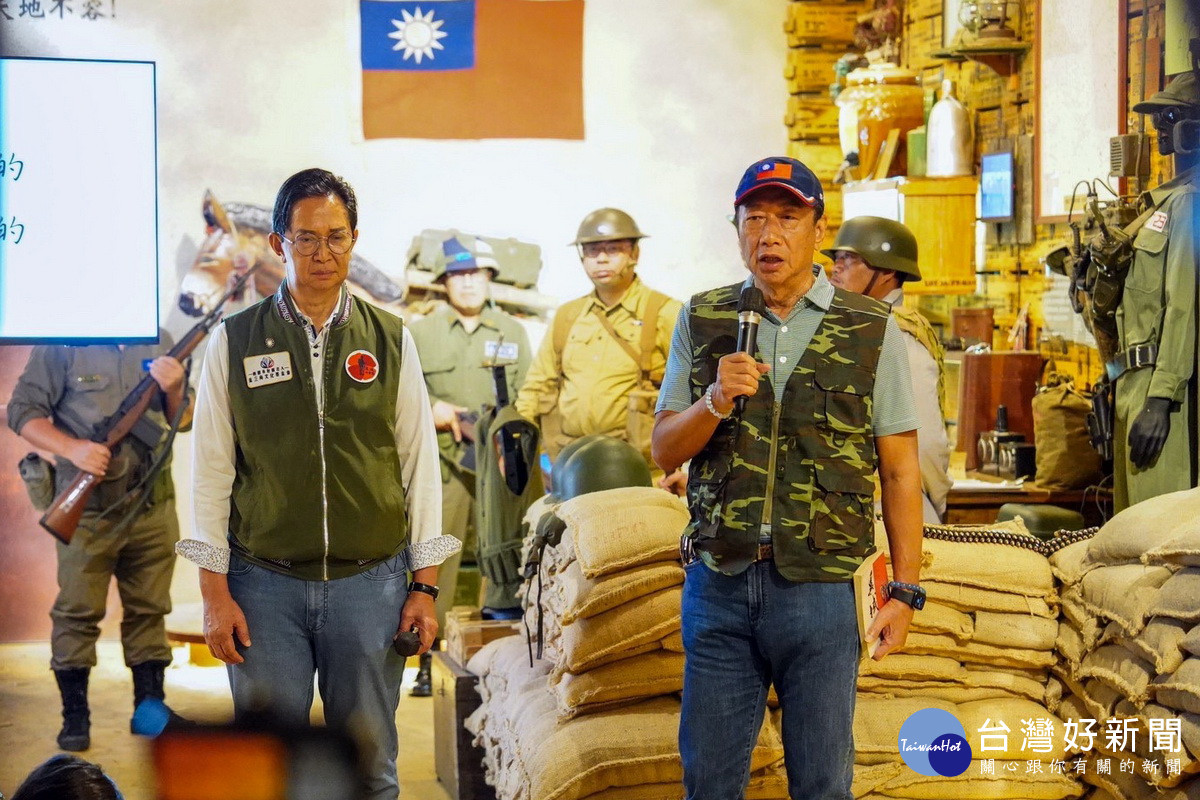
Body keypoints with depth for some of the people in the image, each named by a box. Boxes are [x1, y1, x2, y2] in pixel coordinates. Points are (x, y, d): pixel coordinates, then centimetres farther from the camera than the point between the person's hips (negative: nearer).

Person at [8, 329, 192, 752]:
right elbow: (22, 411, -6)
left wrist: (174, 389, -9)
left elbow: (182, 419, 13)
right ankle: (75, 716, 11)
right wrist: (72, 448, -20)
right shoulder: (63, 344, -5)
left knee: (149, 610, 10)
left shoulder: (158, 341, 8)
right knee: (77, 613, 1)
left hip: (152, 507, 4)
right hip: (86, 509, -4)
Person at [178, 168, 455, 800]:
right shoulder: (234, 342, 3)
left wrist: (425, 586, 3)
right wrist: (215, 592, -3)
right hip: (265, 583, -1)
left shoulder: (390, 340, 6)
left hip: (370, 582, 1)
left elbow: (420, 464, 7)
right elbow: (210, 471, 3)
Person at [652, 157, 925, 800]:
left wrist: (905, 590, -2)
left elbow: (899, 470, 2)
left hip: (820, 588, -2)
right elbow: (664, 451, 6)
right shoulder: (701, 321, 7)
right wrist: (715, 401, -13)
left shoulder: (873, 331, 0)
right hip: (719, 583, 2)